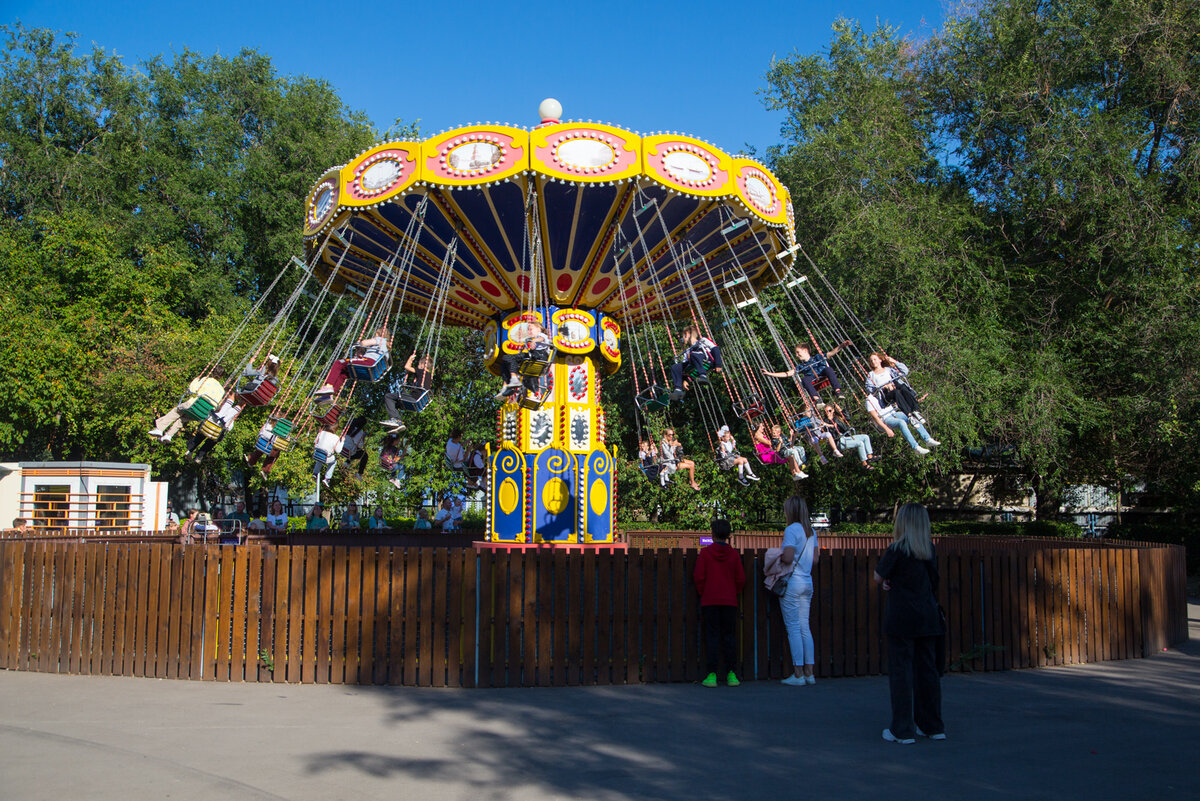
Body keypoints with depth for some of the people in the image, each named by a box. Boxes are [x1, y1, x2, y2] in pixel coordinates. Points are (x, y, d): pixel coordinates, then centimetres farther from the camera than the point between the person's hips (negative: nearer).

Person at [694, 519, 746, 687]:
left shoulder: (705, 553, -3)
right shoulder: (734, 554, 2)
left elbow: (699, 577, -4)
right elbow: (741, 579, 4)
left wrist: (703, 594, 9)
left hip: (709, 601, -2)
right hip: (729, 601, 2)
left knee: (712, 637, 0)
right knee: (729, 636, 7)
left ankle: (712, 675, -5)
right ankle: (730, 674, 6)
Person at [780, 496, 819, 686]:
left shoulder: (791, 529, -12)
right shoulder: (811, 531, 11)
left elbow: (788, 558, -20)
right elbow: (815, 559, 13)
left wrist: (778, 557, -1)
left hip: (792, 582, -7)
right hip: (807, 582, 7)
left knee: (793, 628, -3)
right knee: (805, 627, 10)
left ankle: (798, 674, -2)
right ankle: (809, 672, 11)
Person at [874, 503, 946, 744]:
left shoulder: (897, 550, -11)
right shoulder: (930, 549, 6)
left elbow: (878, 577, -2)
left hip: (901, 617, -6)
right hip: (927, 617, 6)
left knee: (900, 670, -1)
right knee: (927, 669, 12)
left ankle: (902, 730, 1)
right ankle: (932, 726, 20)